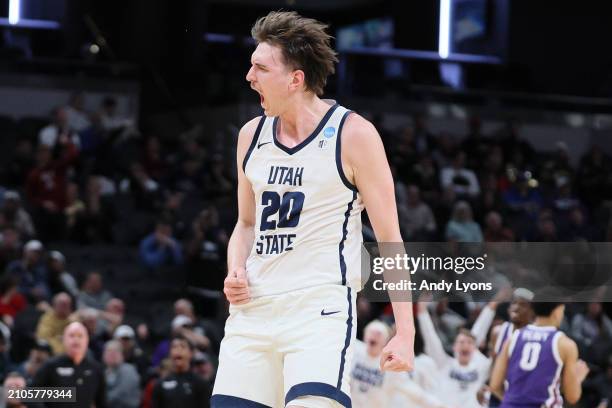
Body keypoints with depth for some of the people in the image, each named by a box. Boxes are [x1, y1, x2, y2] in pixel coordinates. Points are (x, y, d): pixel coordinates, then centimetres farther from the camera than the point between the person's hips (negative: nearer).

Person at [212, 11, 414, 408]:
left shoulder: (353, 134, -5)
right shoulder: (252, 135, 12)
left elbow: (389, 238, -4)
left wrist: (405, 332, -9)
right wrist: (236, 273, 3)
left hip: (321, 311, -6)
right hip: (254, 310, 6)